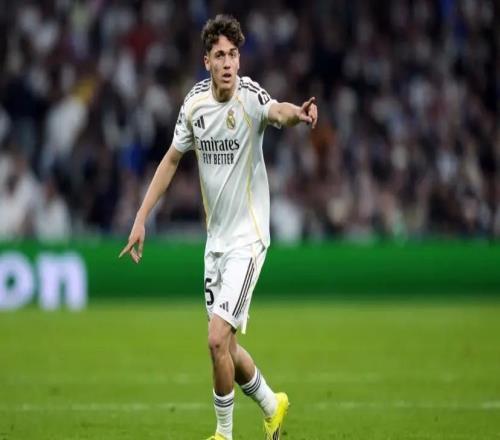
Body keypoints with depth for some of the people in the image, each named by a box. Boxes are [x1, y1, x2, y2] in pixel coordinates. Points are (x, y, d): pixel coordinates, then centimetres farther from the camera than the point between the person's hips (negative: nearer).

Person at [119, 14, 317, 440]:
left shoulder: (250, 96, -17)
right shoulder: (195, 102, 0)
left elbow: (276, 110, -41)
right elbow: (172, 159, 12)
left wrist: (296, 113, -64)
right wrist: (141, 218, 9)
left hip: (248, 237, -6)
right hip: (216, 238, 6)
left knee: (218, 338, -15)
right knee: (224, 345, 13)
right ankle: (272, 406, 37)